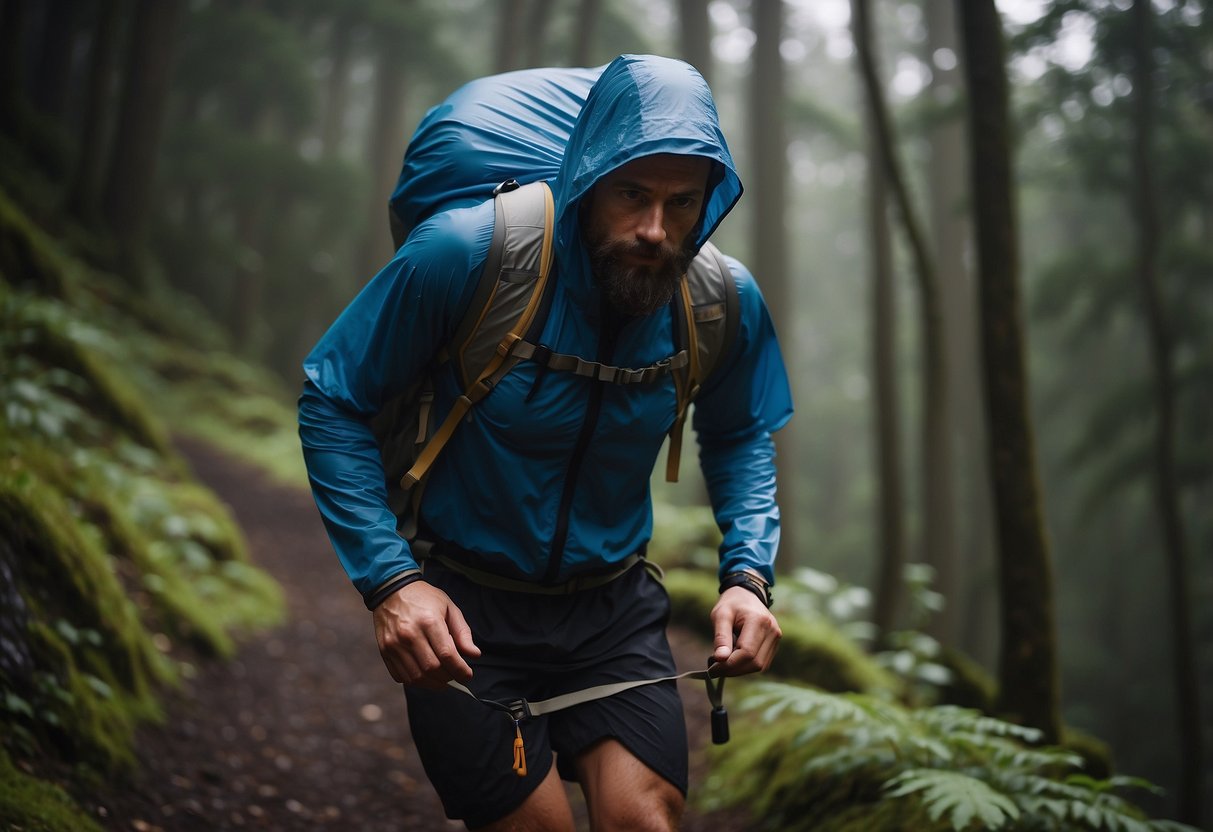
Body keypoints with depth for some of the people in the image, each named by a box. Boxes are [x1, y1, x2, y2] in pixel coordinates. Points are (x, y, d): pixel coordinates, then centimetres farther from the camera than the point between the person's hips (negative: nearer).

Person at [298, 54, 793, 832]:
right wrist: (389, 578, -21)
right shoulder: (465, 252, -22)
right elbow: (333, 403, -11)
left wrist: (748, 573, -5)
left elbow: (739, 438, 11)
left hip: (614, 608, 3)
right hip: (465, 615, -2)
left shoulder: (728, 301, -10)